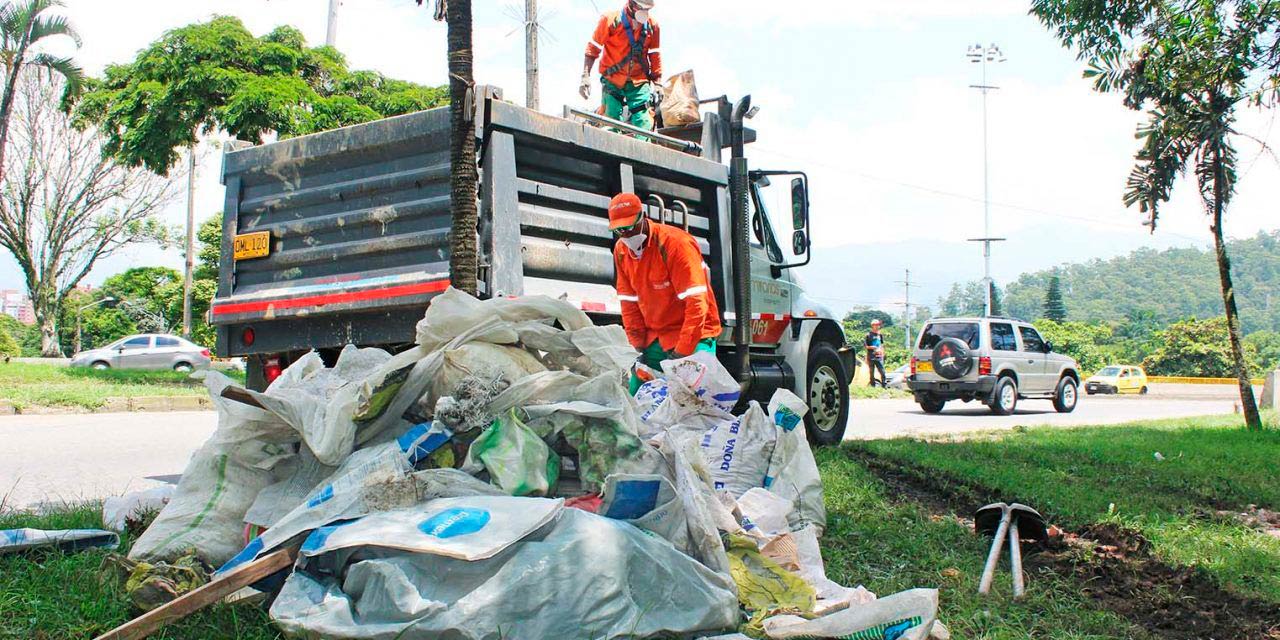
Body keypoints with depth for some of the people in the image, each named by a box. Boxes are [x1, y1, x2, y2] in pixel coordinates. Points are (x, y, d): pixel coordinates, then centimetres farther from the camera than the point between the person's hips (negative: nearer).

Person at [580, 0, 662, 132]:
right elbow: (592, 49, -3)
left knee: (642, 125, -8)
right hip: (612, 82, -2)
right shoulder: (611, 20, -7)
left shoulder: (652, 26, 2)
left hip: (639, 83, 2)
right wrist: (586, 77, -11)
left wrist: (657, 84, 11)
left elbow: (655, 57, 12)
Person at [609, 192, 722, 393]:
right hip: (654, 337, 7)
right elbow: (629, 301, 7)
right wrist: (639, 345, -1)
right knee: (636, 397, 2)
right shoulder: (621, 250, 2)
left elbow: (696, 303, -23)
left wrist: (681, 353, -25)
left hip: (692, 334, -6)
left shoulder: (675, 243, -19)